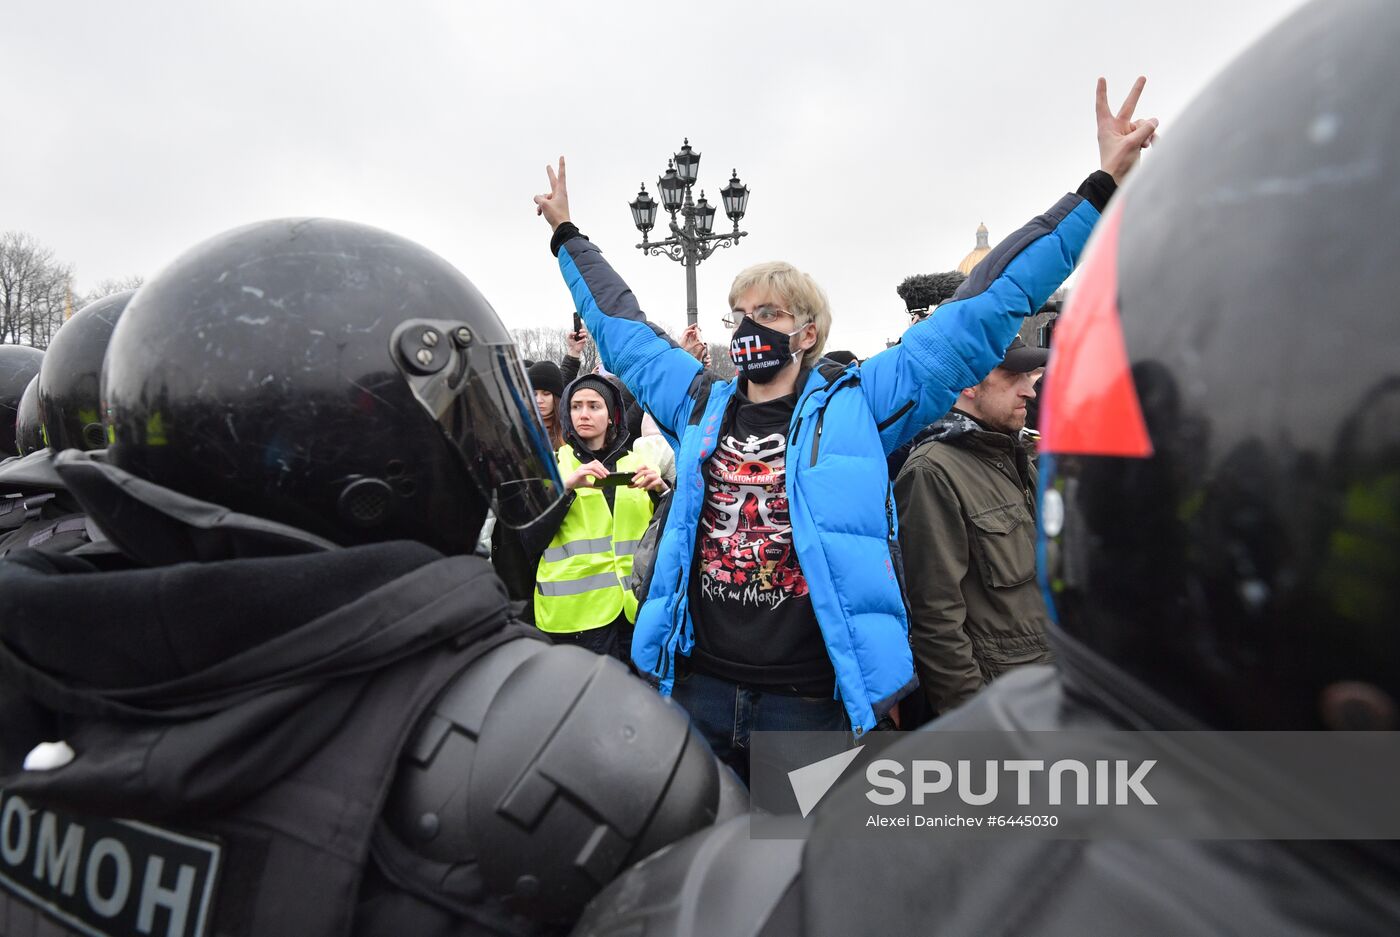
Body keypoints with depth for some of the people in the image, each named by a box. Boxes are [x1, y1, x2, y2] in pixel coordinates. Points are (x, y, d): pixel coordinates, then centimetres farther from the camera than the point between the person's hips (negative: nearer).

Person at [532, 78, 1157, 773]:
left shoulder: (857, 404, -3)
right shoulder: (699, 405, 6)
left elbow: (981, 314, -3)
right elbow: (620, 325, 18)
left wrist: (1102, 187, -3)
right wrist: (566, 233, 27)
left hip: (812, 702, -3)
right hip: (697, 689, 4)